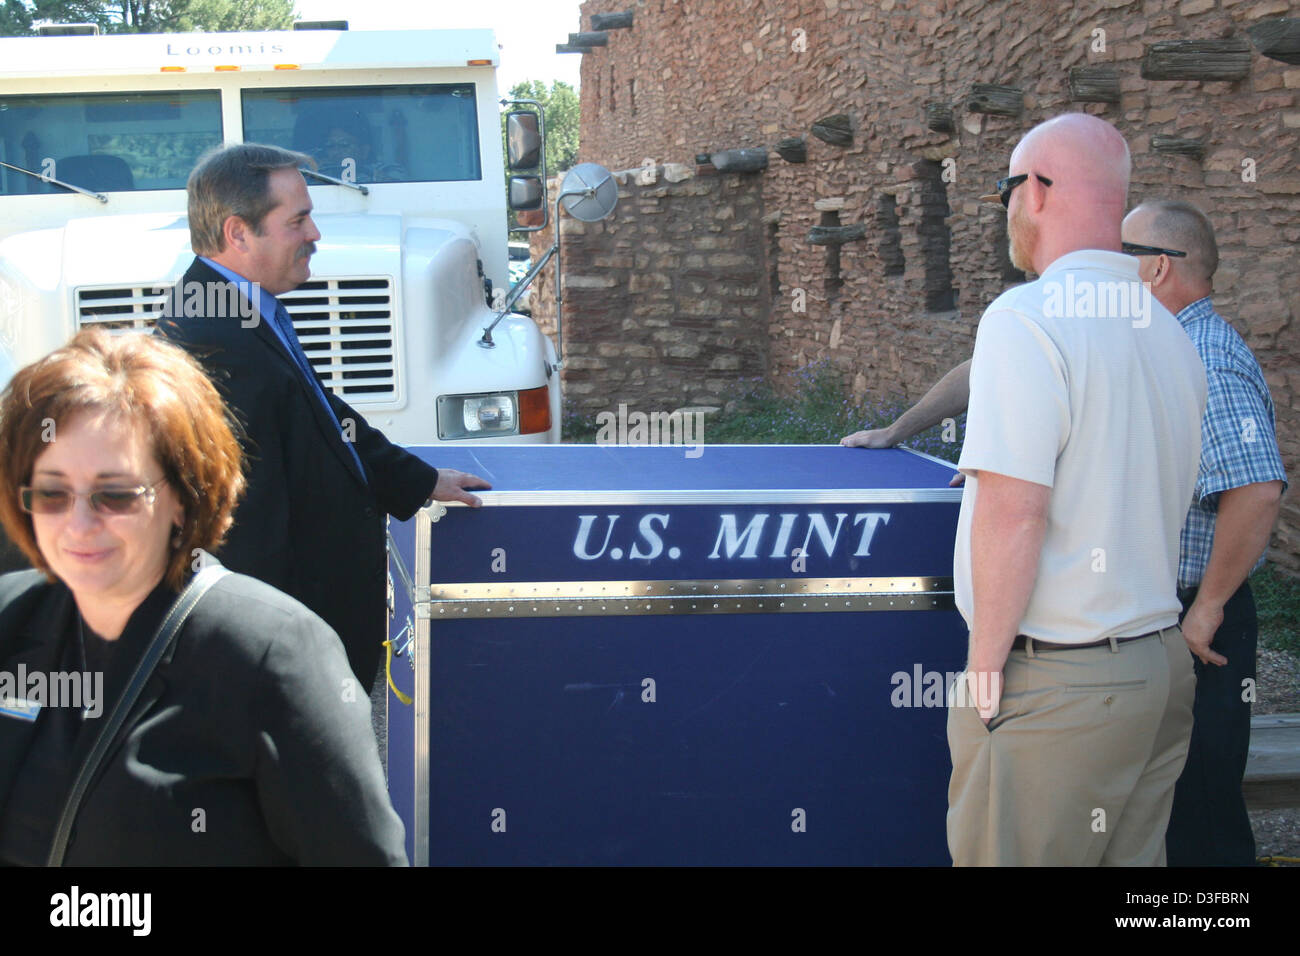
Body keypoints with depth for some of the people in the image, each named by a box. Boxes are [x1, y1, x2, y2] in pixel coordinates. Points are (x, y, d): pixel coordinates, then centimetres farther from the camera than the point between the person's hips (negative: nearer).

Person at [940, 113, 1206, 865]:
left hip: (1056, 682, -8)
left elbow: (1013, 514, -22)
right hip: (1163, 662, 8)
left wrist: (986, 666, -13)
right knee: (1133, 856, 14)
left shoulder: (1026, 318, -15)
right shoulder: (1168, 332, 11)